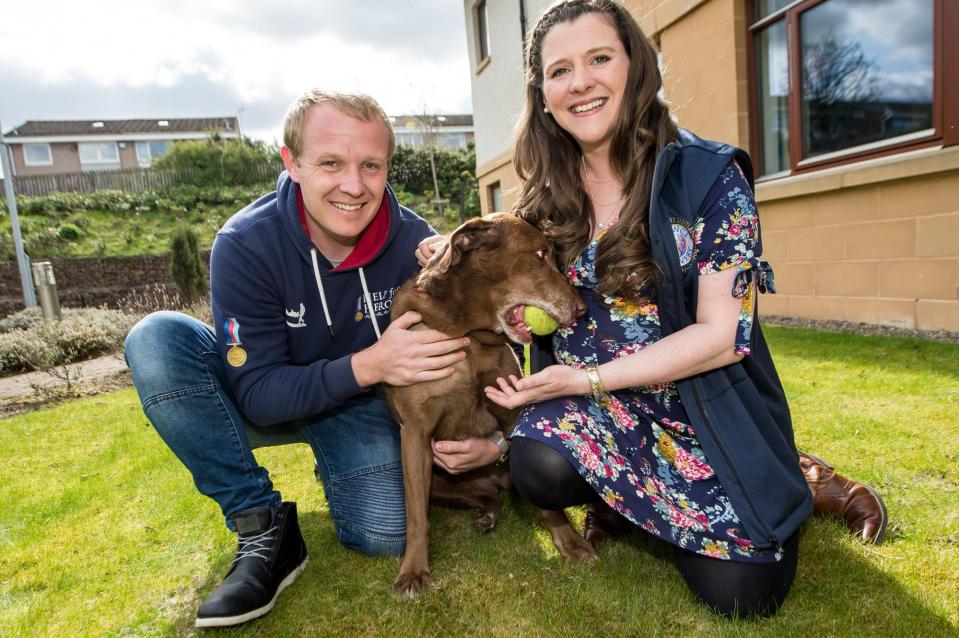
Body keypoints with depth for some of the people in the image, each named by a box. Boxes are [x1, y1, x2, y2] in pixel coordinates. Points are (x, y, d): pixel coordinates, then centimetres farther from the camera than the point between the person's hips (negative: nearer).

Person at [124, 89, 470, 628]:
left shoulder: (416, 243, -21)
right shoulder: (245, 244, -24)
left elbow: (447, 350, -8)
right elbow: (258, 395, -23)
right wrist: (366, 365, -39)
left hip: (362, 405, 0)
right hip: (273, 404, 1)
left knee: (384, 535, -24)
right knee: (157, 340, -26)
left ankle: (334, 463, 13)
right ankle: (263, 527, -17)